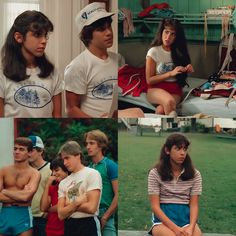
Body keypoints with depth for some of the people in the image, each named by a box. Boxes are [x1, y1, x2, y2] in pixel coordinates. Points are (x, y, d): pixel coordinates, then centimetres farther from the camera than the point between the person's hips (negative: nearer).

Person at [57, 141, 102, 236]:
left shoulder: (92, 174, -6)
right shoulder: (63, 183, 11)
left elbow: (91, 208, -16)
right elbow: (61, 214, 2)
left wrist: (69, 205, -1)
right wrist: (77, 202, -13)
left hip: (88, 226, -6)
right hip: (69, 227, 6)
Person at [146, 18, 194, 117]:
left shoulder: (179, 51, 5)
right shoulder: (153, 52, -6)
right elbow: (149, 80, -7)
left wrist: (187, 70, -5)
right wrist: (171, 73, -16)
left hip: (175, 89, 2)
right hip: (156, 89, -2)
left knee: (161, 110, -31)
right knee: (169, 101, -37)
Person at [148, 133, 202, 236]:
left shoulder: (194, 174, 7)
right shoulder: (155, 173, 0)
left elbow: (194, 205, 2)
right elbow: (155, 206, -6)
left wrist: (191, 227, -18)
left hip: (186, 217, 2)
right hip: (163, 217, -2)